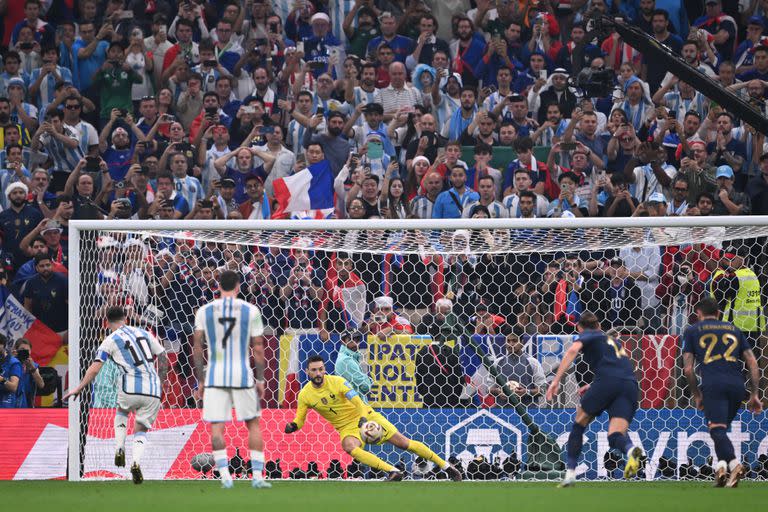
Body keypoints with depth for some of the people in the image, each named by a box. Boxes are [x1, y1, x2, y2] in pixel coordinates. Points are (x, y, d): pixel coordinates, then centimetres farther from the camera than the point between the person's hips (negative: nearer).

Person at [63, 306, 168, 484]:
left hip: (131, 388, -2)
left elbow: (94, 368, -1)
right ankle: (136, 462, -14)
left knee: (122, 412, 32)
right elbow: (163, 358, 17)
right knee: (141, 430, 14)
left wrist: (78, 389, 7)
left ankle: (119, 450, 15)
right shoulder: (144, 333, 15)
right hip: (152, 392, 2)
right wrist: (160, 382, 28)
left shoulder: (110, 340, 4)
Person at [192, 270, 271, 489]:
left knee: (216, 426, 2)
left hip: (215, 375, 0)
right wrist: (260, 379, 8)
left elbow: (197, 348, 2)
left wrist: (200, 380, 9)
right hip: (243, 375, 0)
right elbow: (258, 348, 0)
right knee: (253, 424, 11)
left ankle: (225, 476, -9)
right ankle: (257, 476, 7)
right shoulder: (251, 311, 0)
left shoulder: (204, 311, 3)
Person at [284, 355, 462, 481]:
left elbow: (357, 401, -22)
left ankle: (445, 466, 6)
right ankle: (393, 472, -36)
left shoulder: (337, 382, -16)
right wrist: (293, 426, -21)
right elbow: (300, 419, 2)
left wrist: (364, 420, -38)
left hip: (364, 416, -2)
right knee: (350, 448, -35)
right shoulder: (305, 395, -7)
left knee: (402, 442, -5)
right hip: (346, 427, 2)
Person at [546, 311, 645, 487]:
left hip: (607, 381, -5)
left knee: (579, 423, 15)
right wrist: (593, 386, 45)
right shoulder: (614, 341, 36)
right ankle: (631, 449, -39)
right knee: (615, 436, -3)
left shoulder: (587, 335, 16)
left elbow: (573, 350, -5)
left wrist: (556, 381, -10)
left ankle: (570, 473, 11)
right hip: (630, 385, 5)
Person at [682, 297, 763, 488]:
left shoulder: (693, 331, 18)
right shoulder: (734, 329, 26)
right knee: (722, 427, 19)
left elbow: (688, 368, 10)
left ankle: (734, 463, -35)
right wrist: (754, 395, 19)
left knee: (717, 428, -13)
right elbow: (752, 363, 18)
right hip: (737, 384, 4)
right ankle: (721, 465, 2)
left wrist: (697, 395, 21)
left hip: (713, 384, -3)